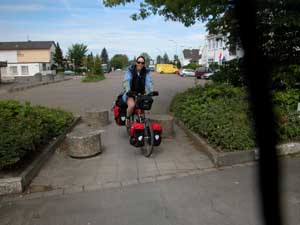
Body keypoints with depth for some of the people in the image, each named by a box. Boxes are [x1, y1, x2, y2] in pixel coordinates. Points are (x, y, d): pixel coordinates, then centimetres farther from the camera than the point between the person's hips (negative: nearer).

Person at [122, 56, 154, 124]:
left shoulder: (146, 72, 2)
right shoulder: (130, 70, -7)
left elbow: (148, 82, -10)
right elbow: (126, 81, -19)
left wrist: (150, 92, -28)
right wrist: (128, 91, -36)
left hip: (141, 93, 3)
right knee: (132, 105, -31)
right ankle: (127, 118, -2)